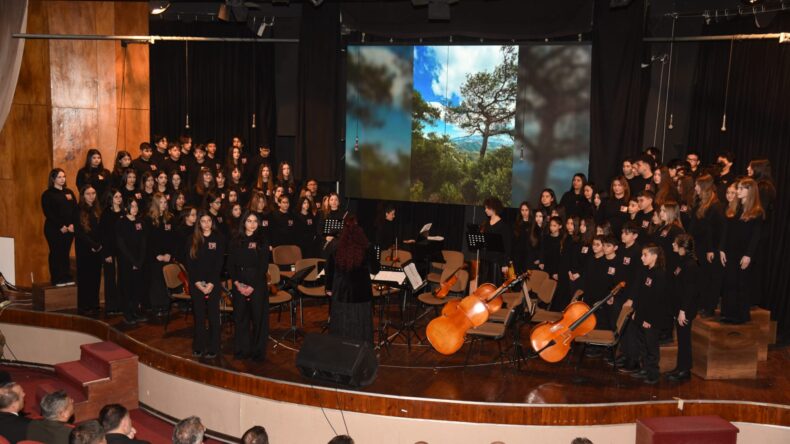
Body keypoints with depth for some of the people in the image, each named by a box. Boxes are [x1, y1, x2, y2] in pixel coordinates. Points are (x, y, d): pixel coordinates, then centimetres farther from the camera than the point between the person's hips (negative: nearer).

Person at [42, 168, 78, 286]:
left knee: (65, 253, 9)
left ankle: (67, 277, 14)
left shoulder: (69, 192, 12)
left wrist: (72, 224, -8)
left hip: (69, 229, 4)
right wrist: (61, 226, -15)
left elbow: (75, 210, 6)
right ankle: (57, 279, 6)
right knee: (56, 253, 1)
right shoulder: (47, 194, -3)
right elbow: (48, 213, -10)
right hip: (54, 229, -4)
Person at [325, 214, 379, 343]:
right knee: (360, 328, 7)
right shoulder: (366, 249, -13)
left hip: (341, 293, 2)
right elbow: (374, 270, -2)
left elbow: (329, 270, 4)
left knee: (341, 329, 13)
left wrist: (329, 288, 17)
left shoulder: (335, 248, -6)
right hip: (361, 293, -2)